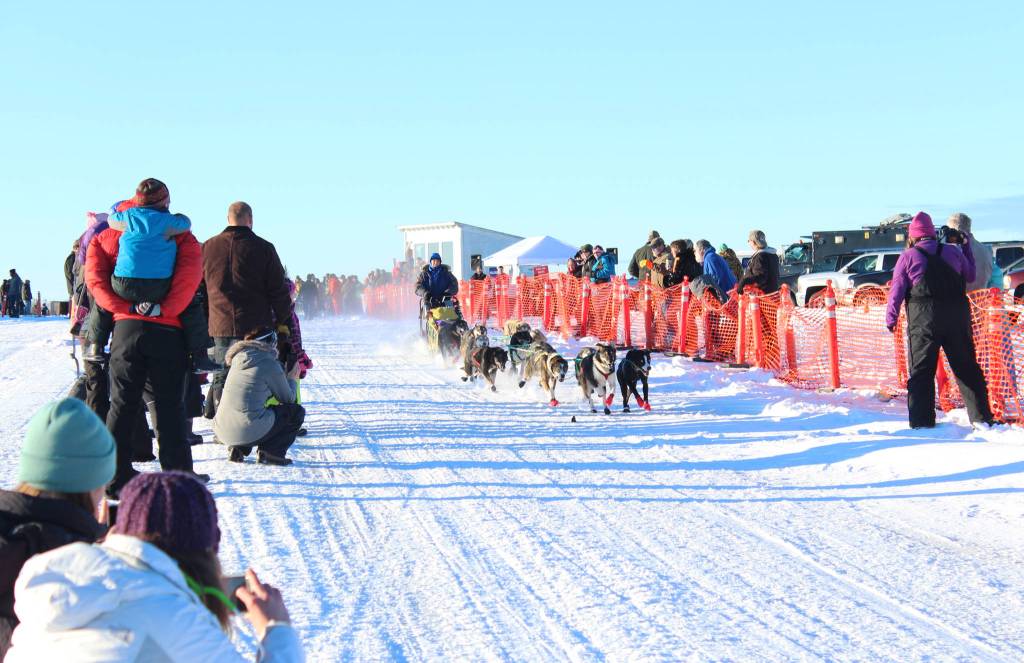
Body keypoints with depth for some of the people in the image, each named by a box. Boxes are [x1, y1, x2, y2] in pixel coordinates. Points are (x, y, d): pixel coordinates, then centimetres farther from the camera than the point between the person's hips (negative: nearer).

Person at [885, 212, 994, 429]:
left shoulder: (908, 257, 1)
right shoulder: (953, 252, 9)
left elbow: (897, 290, -1)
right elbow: (971, 275, 23)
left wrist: (891, 318, 8)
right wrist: (967, 247, 33)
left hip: (923, 319, -3)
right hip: (957, 317, 3)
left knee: (921, 370, 1)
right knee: (967, 368, 9)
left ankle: (921, 421, -4)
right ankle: (981, 417, 8)